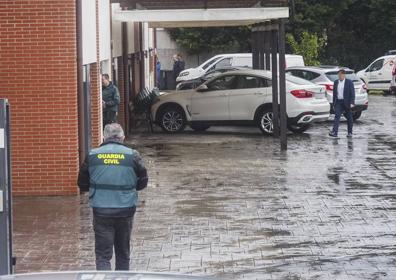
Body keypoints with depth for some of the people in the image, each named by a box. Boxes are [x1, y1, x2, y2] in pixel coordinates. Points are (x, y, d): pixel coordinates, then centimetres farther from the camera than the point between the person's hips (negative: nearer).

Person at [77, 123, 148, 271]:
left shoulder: (92, 155, -2)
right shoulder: (132, 155, -4)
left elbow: (82, 184, 5)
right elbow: (142, 182, 3)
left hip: (100, 210, -1)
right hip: (125, 209, 1)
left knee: (103, 254, 0)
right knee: (123, 252, 18)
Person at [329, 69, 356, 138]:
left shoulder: (349, 82, -4)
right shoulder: (336, 82, 10)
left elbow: (352, 93, -8)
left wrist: (352, 103, -17)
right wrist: (334, 103, 12)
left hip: (346, 102, -3)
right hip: (338, 102, 3)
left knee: (349, 118, 6)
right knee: (337, 116, -11)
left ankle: (350, 132, 18)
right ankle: (334, 132, -20)